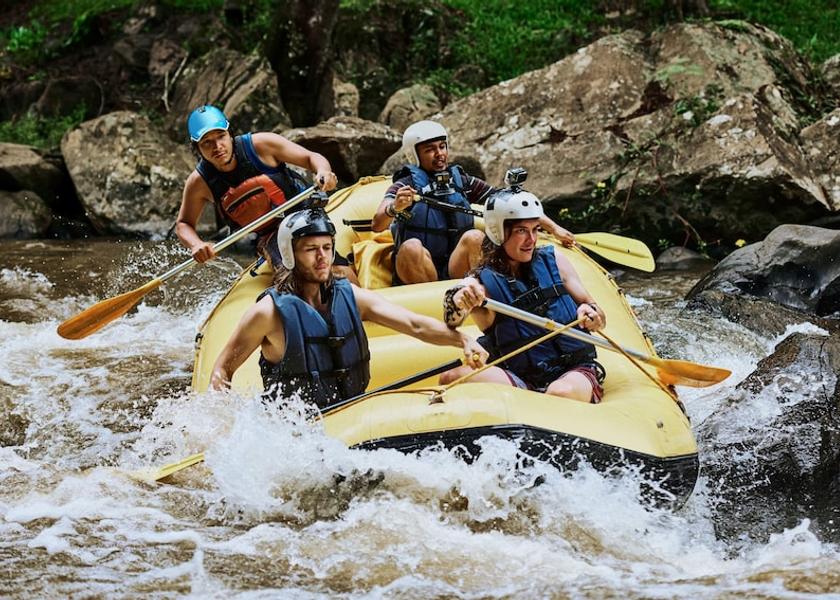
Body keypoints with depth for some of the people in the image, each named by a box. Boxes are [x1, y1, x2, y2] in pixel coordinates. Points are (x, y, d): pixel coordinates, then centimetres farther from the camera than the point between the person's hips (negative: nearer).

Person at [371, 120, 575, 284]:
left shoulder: (463, 182, 12)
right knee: (412, 247, -33)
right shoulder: (404, 186, 0)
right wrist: (394, 208, -39)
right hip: (417, 277, -3)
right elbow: (377, 226, -16)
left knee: (474, 237, -24)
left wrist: (553, 228, 5)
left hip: (457, 271, 3)